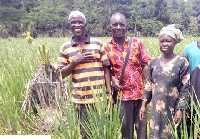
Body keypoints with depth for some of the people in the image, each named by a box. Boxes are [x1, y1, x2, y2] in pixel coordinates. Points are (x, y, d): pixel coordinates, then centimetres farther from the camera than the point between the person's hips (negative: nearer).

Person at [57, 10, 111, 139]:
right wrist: (75, 61, -11)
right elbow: (63, 74, 5)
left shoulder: (97, 44, 2)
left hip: (100, 98, -1)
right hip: (80, 100, 1)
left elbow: (106, 69, 3)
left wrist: (109, 93, -2)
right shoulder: (66, 48, 4)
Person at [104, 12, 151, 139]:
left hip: (140, 92, 0)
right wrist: (113, 79, -10)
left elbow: (146, 65, -1)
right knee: (125, 128, 13)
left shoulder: (137, 42, 0)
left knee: (142, 127, 10)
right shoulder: (106, 47, 0)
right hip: (123, 94, 0)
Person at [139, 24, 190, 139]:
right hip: (156, 109, 4)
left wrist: (180, 110, -12)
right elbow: (148, 85, 9)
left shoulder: (182, 62, -9)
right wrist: (144, 104, 6)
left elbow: (185, 88, -9)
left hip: (172, 110, -4)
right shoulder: (154, 62, 4)